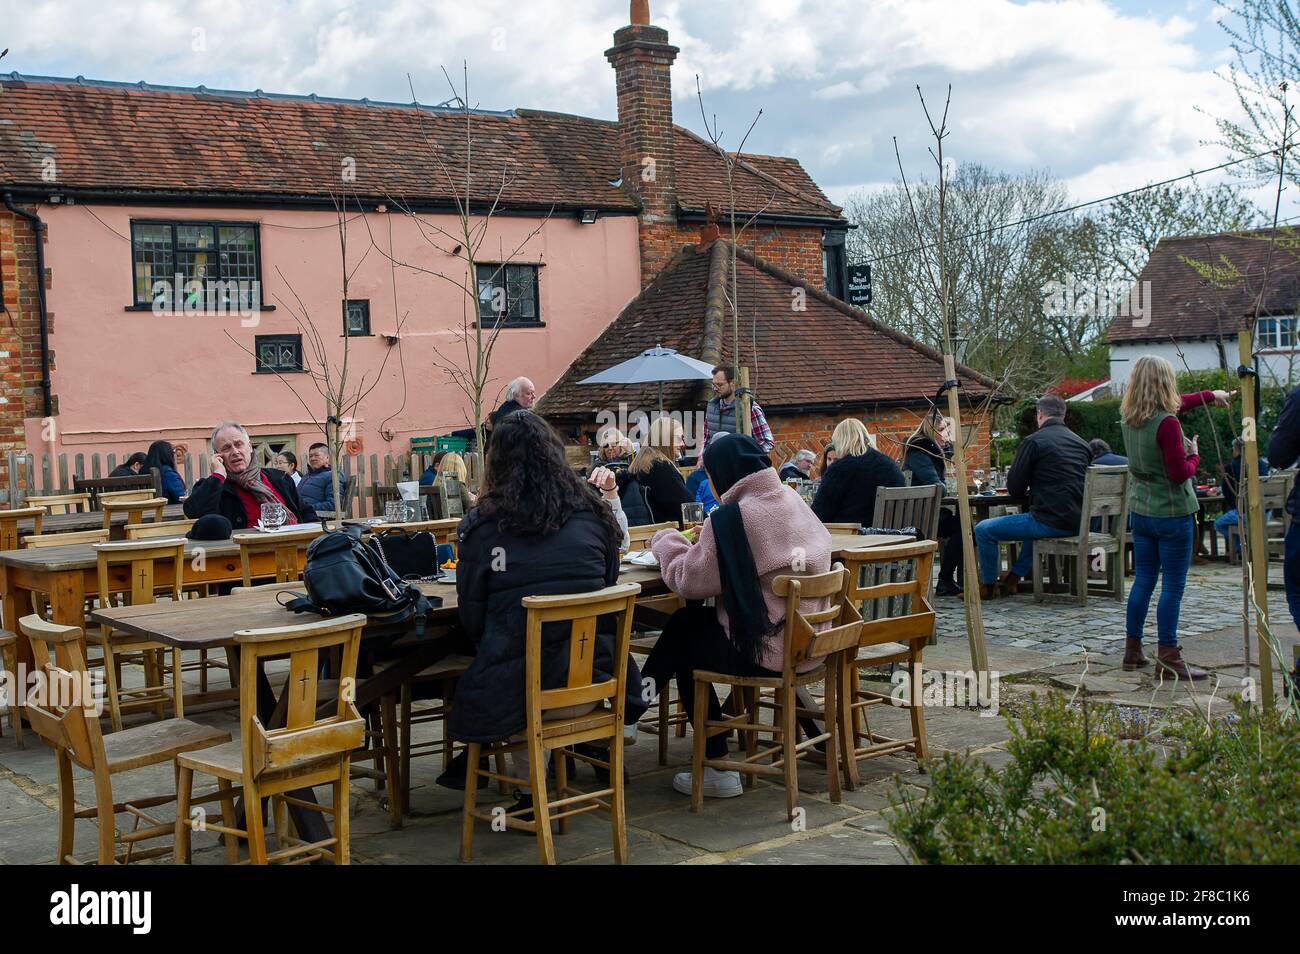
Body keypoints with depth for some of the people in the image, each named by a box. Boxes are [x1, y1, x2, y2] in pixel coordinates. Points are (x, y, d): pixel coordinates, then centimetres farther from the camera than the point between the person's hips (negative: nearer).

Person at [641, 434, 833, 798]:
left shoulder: (731, 518, -19)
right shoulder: (794, 502, 7)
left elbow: (688, 580, -13)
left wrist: (667, 542, 6)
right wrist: (692, 546, 16)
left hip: (765, 649, -9)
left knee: (684, 640, 18)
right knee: (686, 620, 19)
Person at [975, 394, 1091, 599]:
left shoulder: (1033, 442, -8)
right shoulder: (1082, 443, 12)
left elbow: (1014, 488, -5)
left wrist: (1026, 490, 19)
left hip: (1050, 521, -8)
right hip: (1076, 522, 8)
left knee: (983, 530, 3)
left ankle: (988, 586, 17)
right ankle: (1013, 578, 43)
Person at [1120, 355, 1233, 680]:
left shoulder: (1129, 418, 4)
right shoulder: (1166, 422, -20)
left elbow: (1174, 404, 23)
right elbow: (1180, 474, -19)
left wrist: (1210, 395, 33)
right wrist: (1194, 455, 1)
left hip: (1140, 512, 8)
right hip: (1172, 514, -8)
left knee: (1143, 581, 14)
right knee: (1173, 587, -2)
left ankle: (1132, 650, 20)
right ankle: (1169, 657, -1)